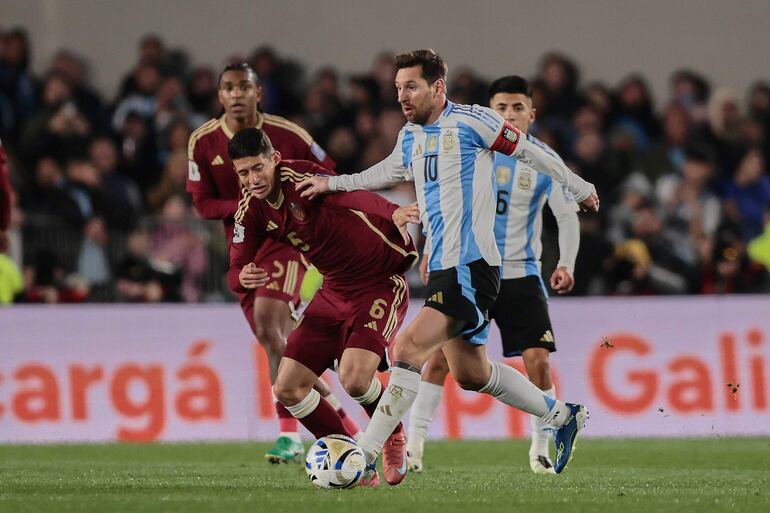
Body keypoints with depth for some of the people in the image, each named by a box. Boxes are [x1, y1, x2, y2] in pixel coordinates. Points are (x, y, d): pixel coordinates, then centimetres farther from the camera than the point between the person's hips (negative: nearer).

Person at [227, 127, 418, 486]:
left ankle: (395, 439, 7)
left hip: (381, 283, -7)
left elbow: (354, 198, -34)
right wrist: (243, 278, -27)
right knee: (288, 388, 0)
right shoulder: (250, 210, -2)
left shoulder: (298, 177, -22)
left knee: (354, 378, -25)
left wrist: (395, 214, -53)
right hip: (334, 292, 7)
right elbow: (235, 273, -3)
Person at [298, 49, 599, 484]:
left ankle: (366, 455, -22)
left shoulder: (470, 121, -9)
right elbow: (389, 172, 34)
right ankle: (563, 416, 34)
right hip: (442, 268, 9)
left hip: (471, 266, -9)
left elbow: (530, 150, 1)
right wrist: (332, 184, 25)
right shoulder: (410, 136, 13)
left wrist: (579, 188, 11)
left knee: (410, 347, -21)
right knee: (471, 374, 15)